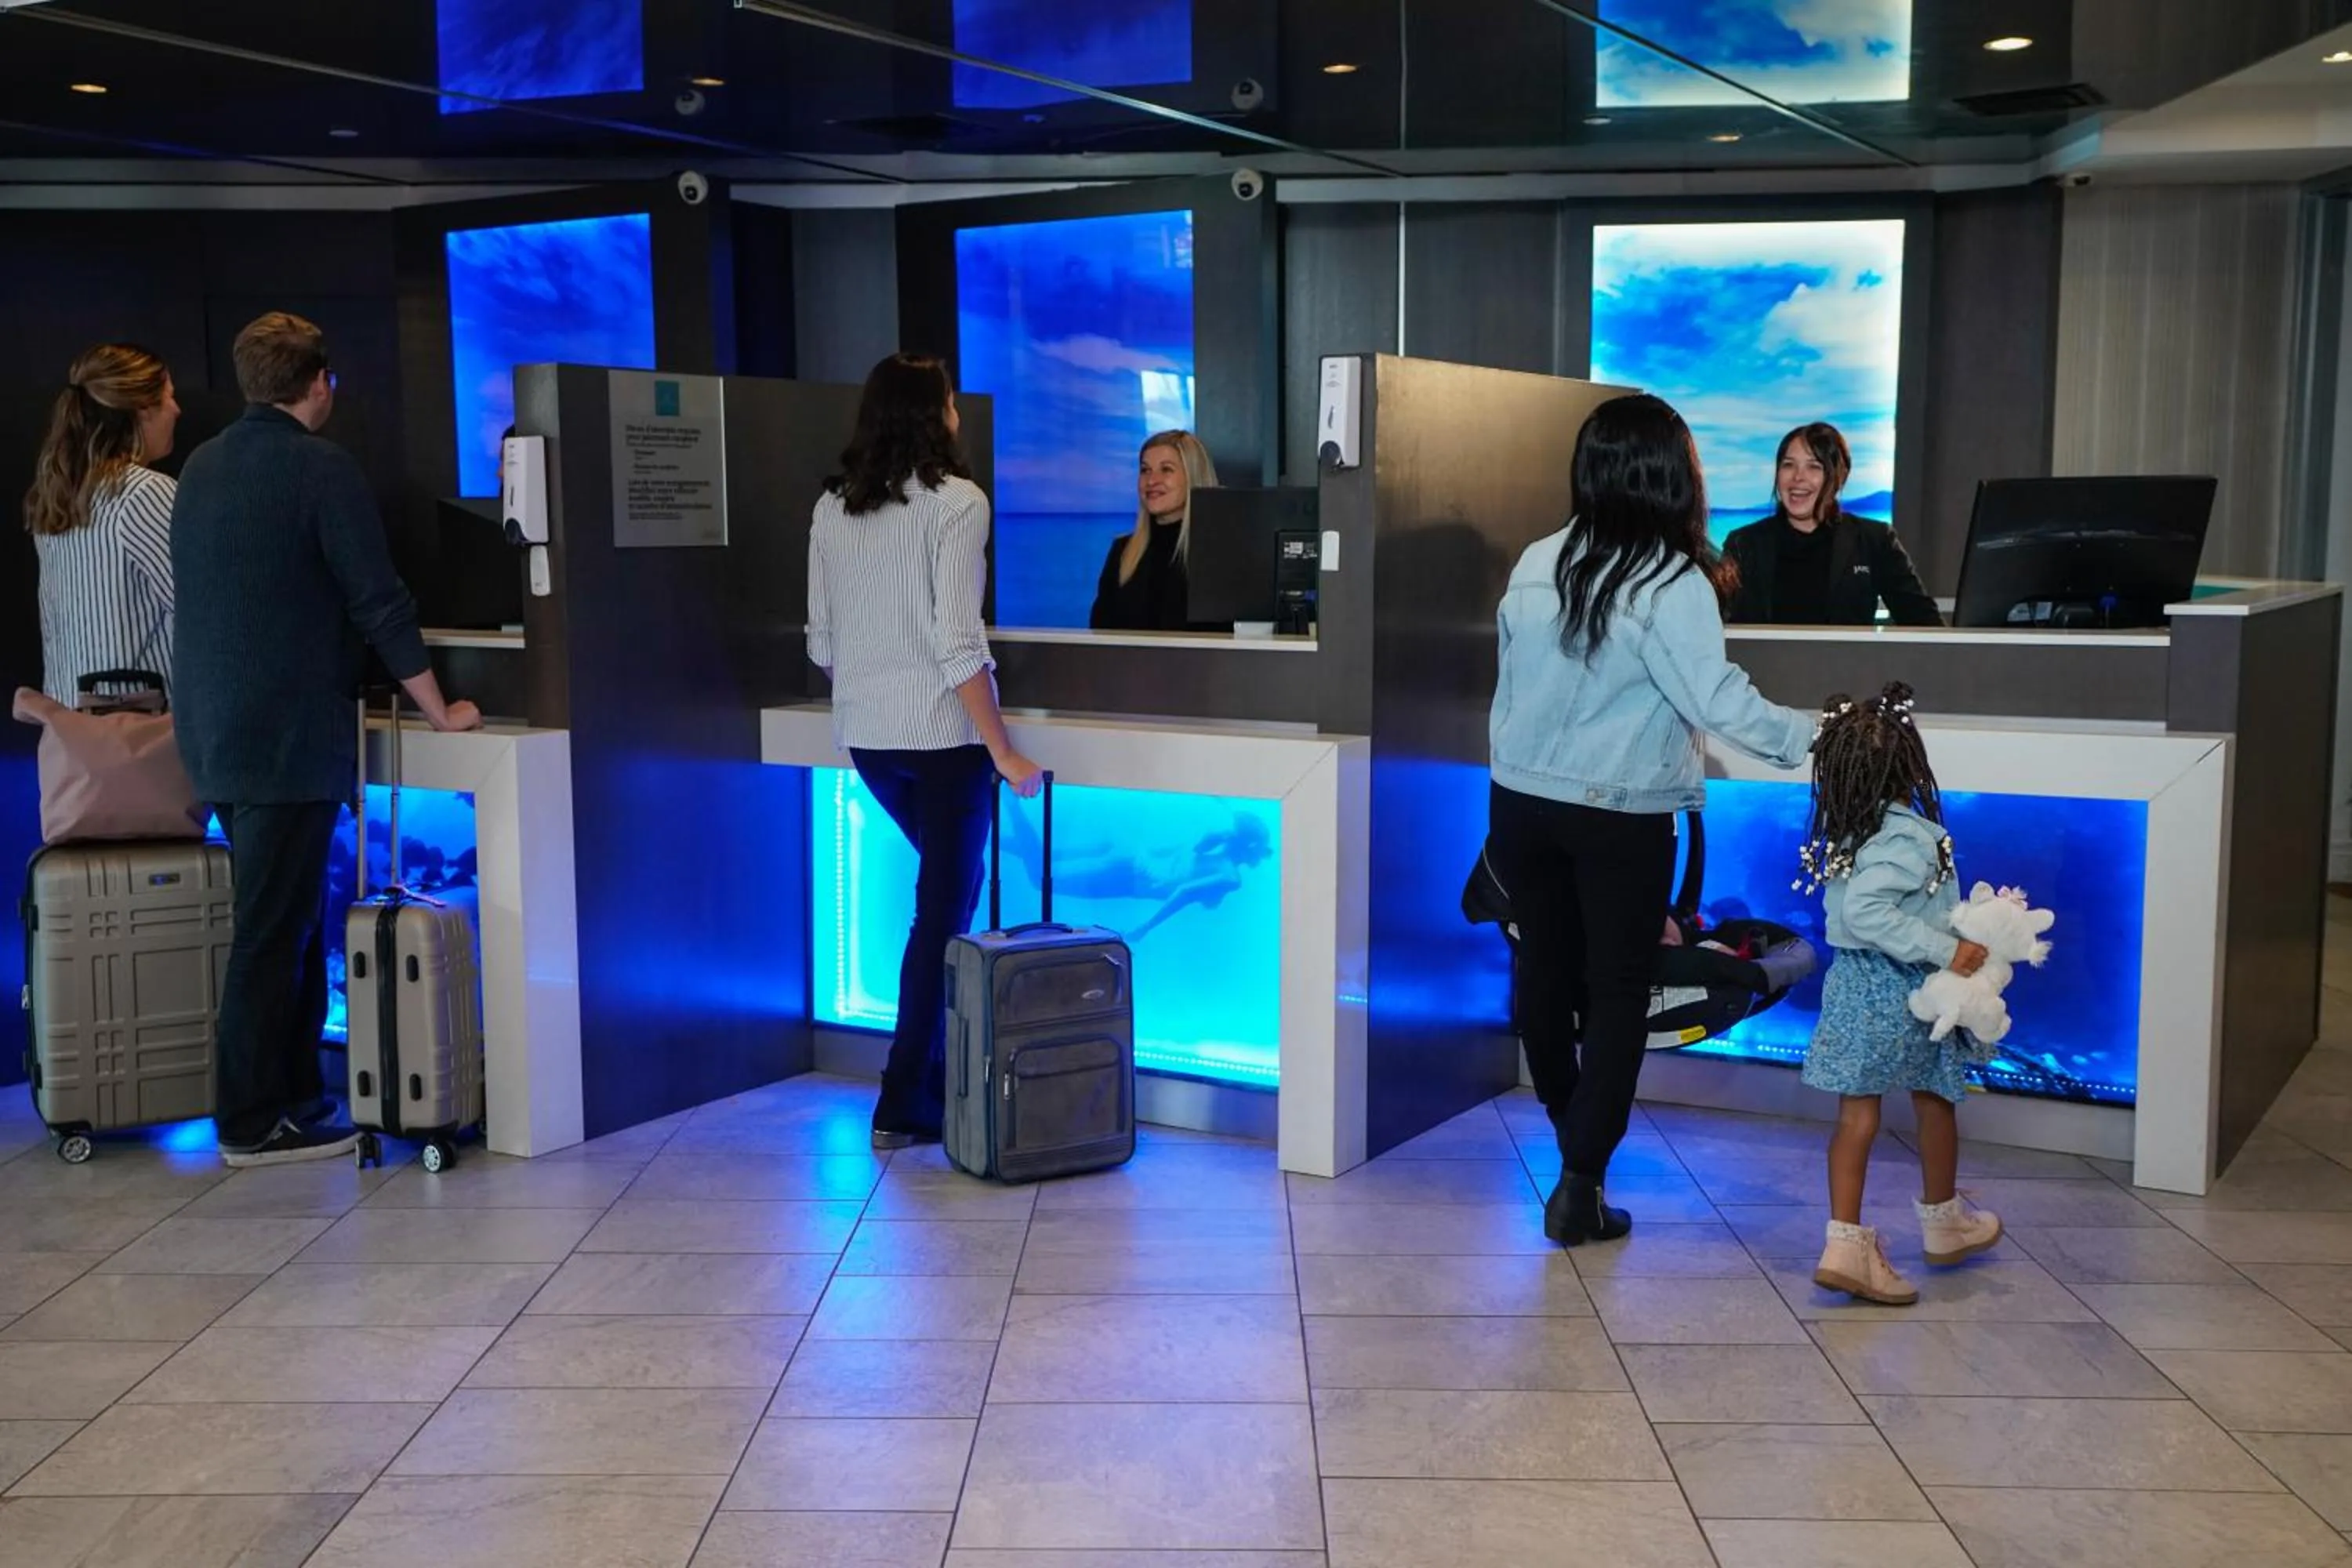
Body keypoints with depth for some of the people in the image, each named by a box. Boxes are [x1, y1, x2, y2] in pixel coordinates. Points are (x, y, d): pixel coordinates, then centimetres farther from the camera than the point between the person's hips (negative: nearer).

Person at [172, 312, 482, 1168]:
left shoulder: (201, 467, 11)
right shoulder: (322, 468, -12)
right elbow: (379, 601, -13)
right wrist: (440, 711, -3)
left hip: (214, 735, 8)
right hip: (289, 737, -8)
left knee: (292, 921, 17)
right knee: (274, 930, -2)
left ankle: (295, 1093, 22)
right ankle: (253, 1122, 4)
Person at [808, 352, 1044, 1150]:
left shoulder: (832, 509, 7)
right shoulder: (956, 502, -11)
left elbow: (821, 644, 10)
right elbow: (958, 644, -18)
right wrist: (1004, 751, -14)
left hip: (864, 733, 7)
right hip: (940, 731, -6)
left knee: (945, 884, 24)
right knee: (943, 909, 4)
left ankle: (940, 1070, 27)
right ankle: (905, 1106, 7)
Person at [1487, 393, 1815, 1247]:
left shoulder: (1537, 564, 1)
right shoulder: (1673, 585, -16)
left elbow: (1508, 685, 8)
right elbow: (1721, 702, -21)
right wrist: (1817, 738, -12)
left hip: (1522, 798, 5)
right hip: (1619, 817, -5)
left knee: (1545, 967, 17)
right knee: (1619, 992, 5)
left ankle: (1572, 1135, 37)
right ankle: (1579, 1186, 3)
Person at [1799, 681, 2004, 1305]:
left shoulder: (1845, 831, 0)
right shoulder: (1910, 837, -23)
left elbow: (1850, 907, 5)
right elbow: (1866, 911, -32)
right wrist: (1945, 950, -27)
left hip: (1851, 982, 5)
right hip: (1905, 995, -5)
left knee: (1857, 1112, 6)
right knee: (1934, 1103, 18)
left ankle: (1846, 1244, 2)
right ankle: (1943, 1222, 37)